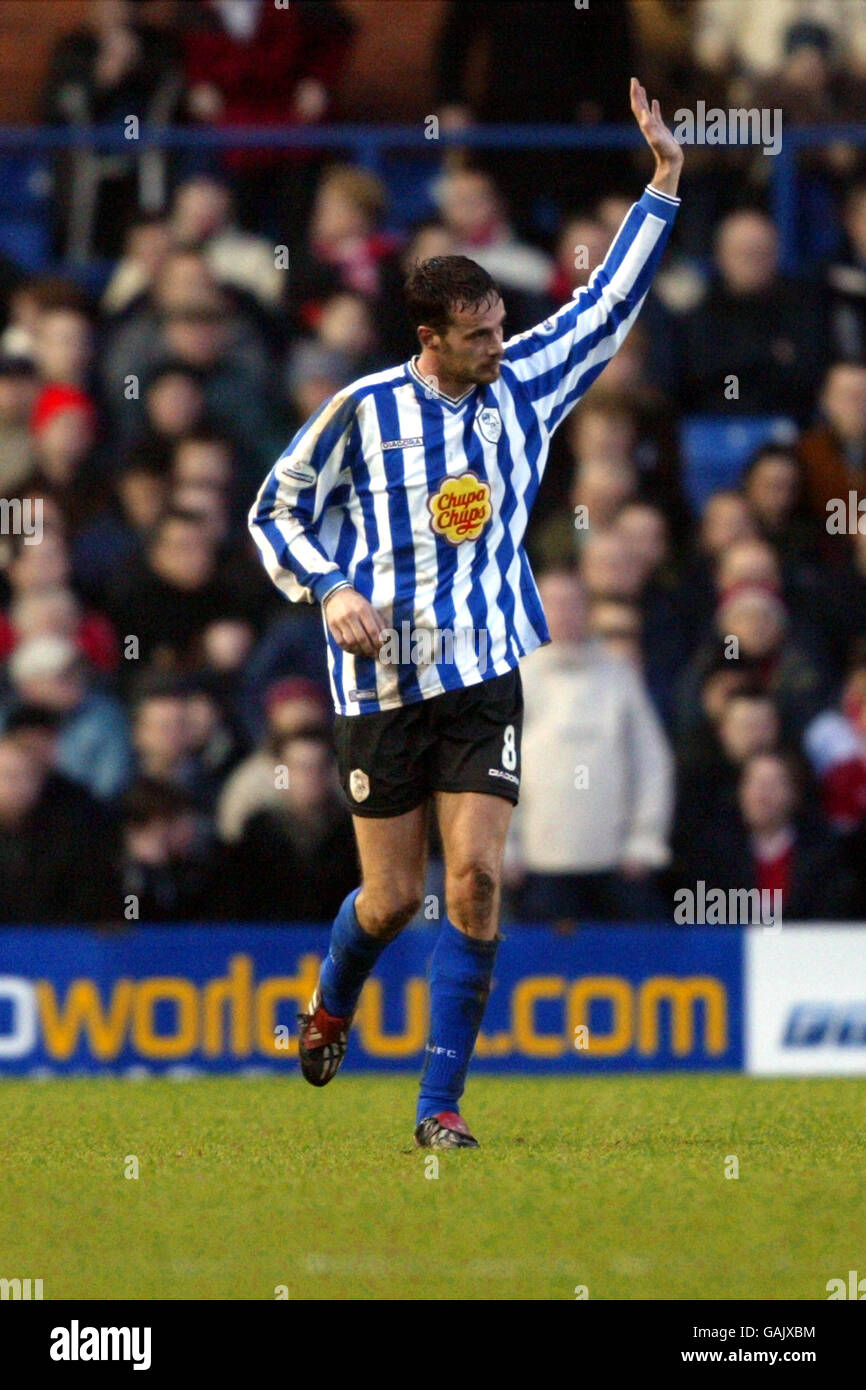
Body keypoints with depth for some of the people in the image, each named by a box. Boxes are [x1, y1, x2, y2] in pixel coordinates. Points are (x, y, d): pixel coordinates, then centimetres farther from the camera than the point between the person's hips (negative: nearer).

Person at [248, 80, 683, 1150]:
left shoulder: (523, 386, 5)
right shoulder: (362, 410, -4)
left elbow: (608, 302, 12)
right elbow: (276, 512, 6)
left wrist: (663, 186, 7)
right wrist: (330, 590, -10)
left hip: (485, 679, 2)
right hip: (381, 682, -2)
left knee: (476, 878, -11)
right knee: (394, 894, 3)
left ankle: (440, 1103, -4)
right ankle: (331, 1005, 38)